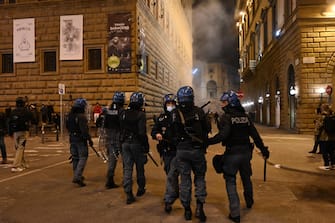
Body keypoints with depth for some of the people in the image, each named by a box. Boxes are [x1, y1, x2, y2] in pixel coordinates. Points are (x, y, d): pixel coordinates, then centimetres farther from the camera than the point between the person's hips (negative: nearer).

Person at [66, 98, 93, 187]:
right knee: (83, 158, -3)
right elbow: (84, 130, -22)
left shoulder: (70, 115, 8)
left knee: (75, 158, 16)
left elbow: (68, 127, 18)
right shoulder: (81, 116, -19)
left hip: (72, 139, 8)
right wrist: (89, 139, -15)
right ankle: (77, 177, -12)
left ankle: (77, 176, 26)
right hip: (81, 140, -8)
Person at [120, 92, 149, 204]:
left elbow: (121, 129, 11)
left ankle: (128, 194, 0)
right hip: (137, 143, -4)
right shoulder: (141, 114, -15)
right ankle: (140, 189, 30)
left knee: (127, 168, 5)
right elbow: (142, 133, -19)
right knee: (139, 167, 14)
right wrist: (146, 146, -11)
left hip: (125, 143, 4)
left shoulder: (124, 114, 4)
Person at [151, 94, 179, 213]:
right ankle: (175, 193, 42)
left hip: (177, 150, -5)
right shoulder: (161, 118, 6)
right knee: (169, 174, 20)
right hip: (166, 151, 5)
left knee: (172, 176, -11)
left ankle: (169, 200, -2)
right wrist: (157, 134, -18)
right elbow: (153, 131, 4)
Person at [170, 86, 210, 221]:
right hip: (197, 150, -1)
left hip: (181, 150, 1)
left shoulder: (175, 113, -5)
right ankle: (199, 207, 3)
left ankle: (187, 210, 19)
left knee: (185, 179, 11)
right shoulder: (199, 111, -6)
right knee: (200, 177, 14)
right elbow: (207, 130, 0)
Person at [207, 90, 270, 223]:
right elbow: (255, 135, 6)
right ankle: (249, 202, 46)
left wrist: (207, 142, -21)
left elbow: (223, 135, -25)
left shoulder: (226, 117, -11)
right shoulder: (245, 116, 6)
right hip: (246, 152, 6)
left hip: (232, 154, -6)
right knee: (246, 178, 25)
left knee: (230, 182, 3)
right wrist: (264, 150, 11)